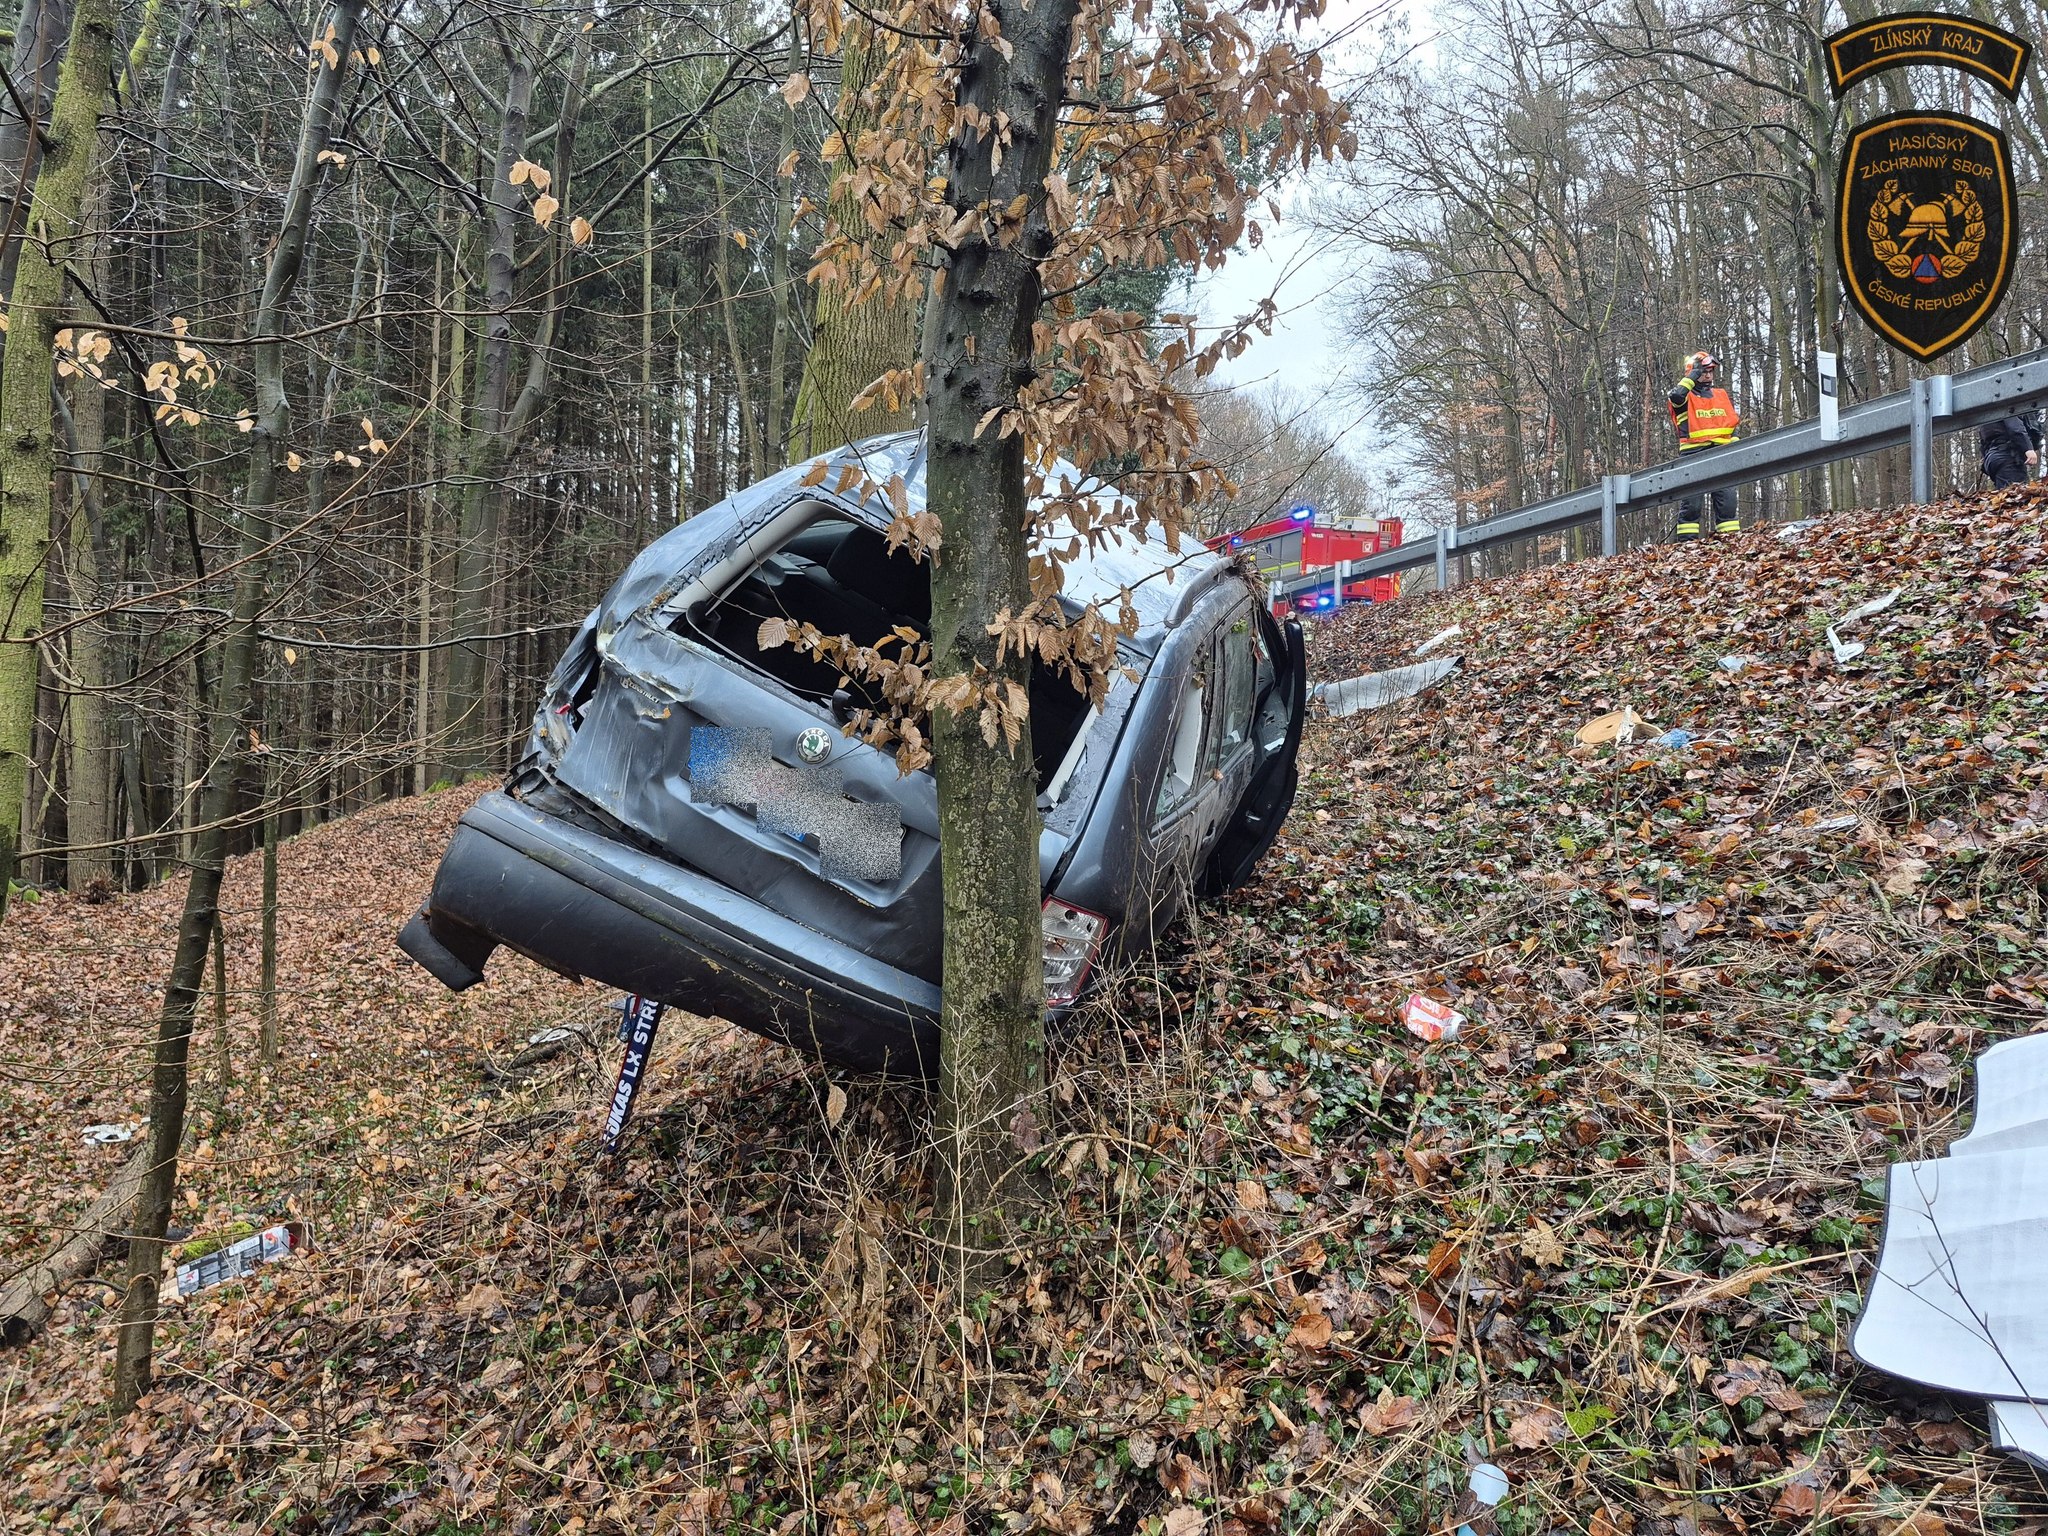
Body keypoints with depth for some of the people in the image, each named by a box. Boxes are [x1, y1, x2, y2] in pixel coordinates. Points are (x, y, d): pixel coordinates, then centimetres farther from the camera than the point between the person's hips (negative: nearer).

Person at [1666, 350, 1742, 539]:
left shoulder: (1723, 396, 22)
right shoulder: (1685, 396, 6)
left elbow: (1733, 424, 24)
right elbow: (1675, 396, -20)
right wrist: (1693, 376, -9)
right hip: (1694, 454, -4)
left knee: (1727, 499, 0)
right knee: (1692, 501, -8)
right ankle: (1687, 540, -7)